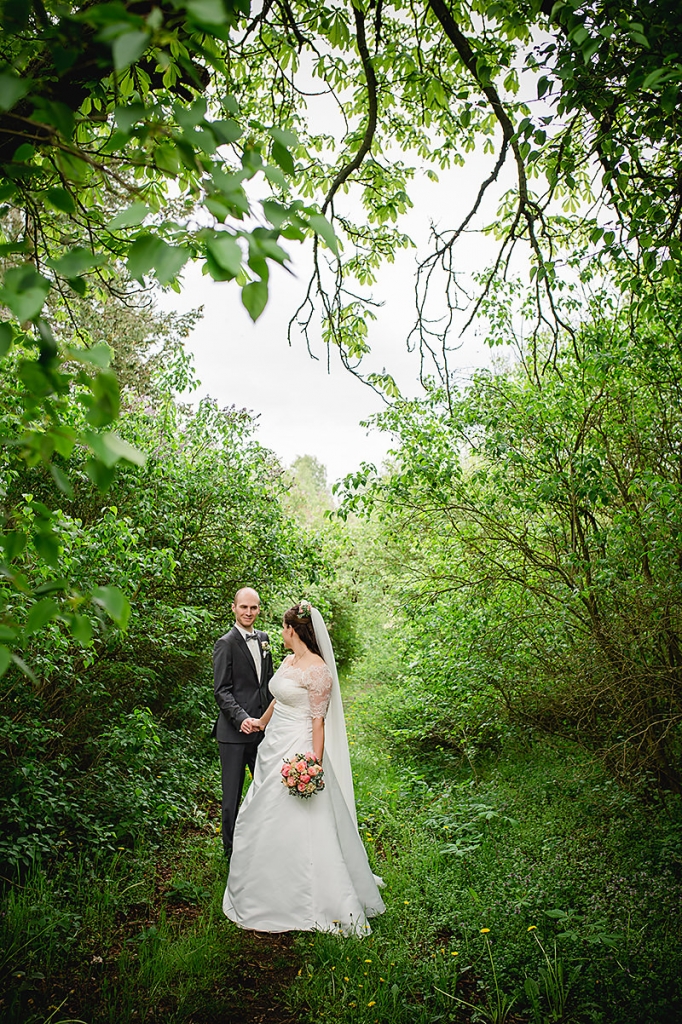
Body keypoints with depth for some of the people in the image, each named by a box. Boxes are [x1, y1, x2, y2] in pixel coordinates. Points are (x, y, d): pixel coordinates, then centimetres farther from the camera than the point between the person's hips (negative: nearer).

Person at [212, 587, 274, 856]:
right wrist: (242, 718, -26)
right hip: (234, 731, -6)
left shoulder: (264, 639, 10)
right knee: (232, 793, 7)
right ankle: (231, 849, 24)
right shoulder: (226, 644, -10)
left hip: (262, 727, 6)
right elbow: (221, 691, -14)